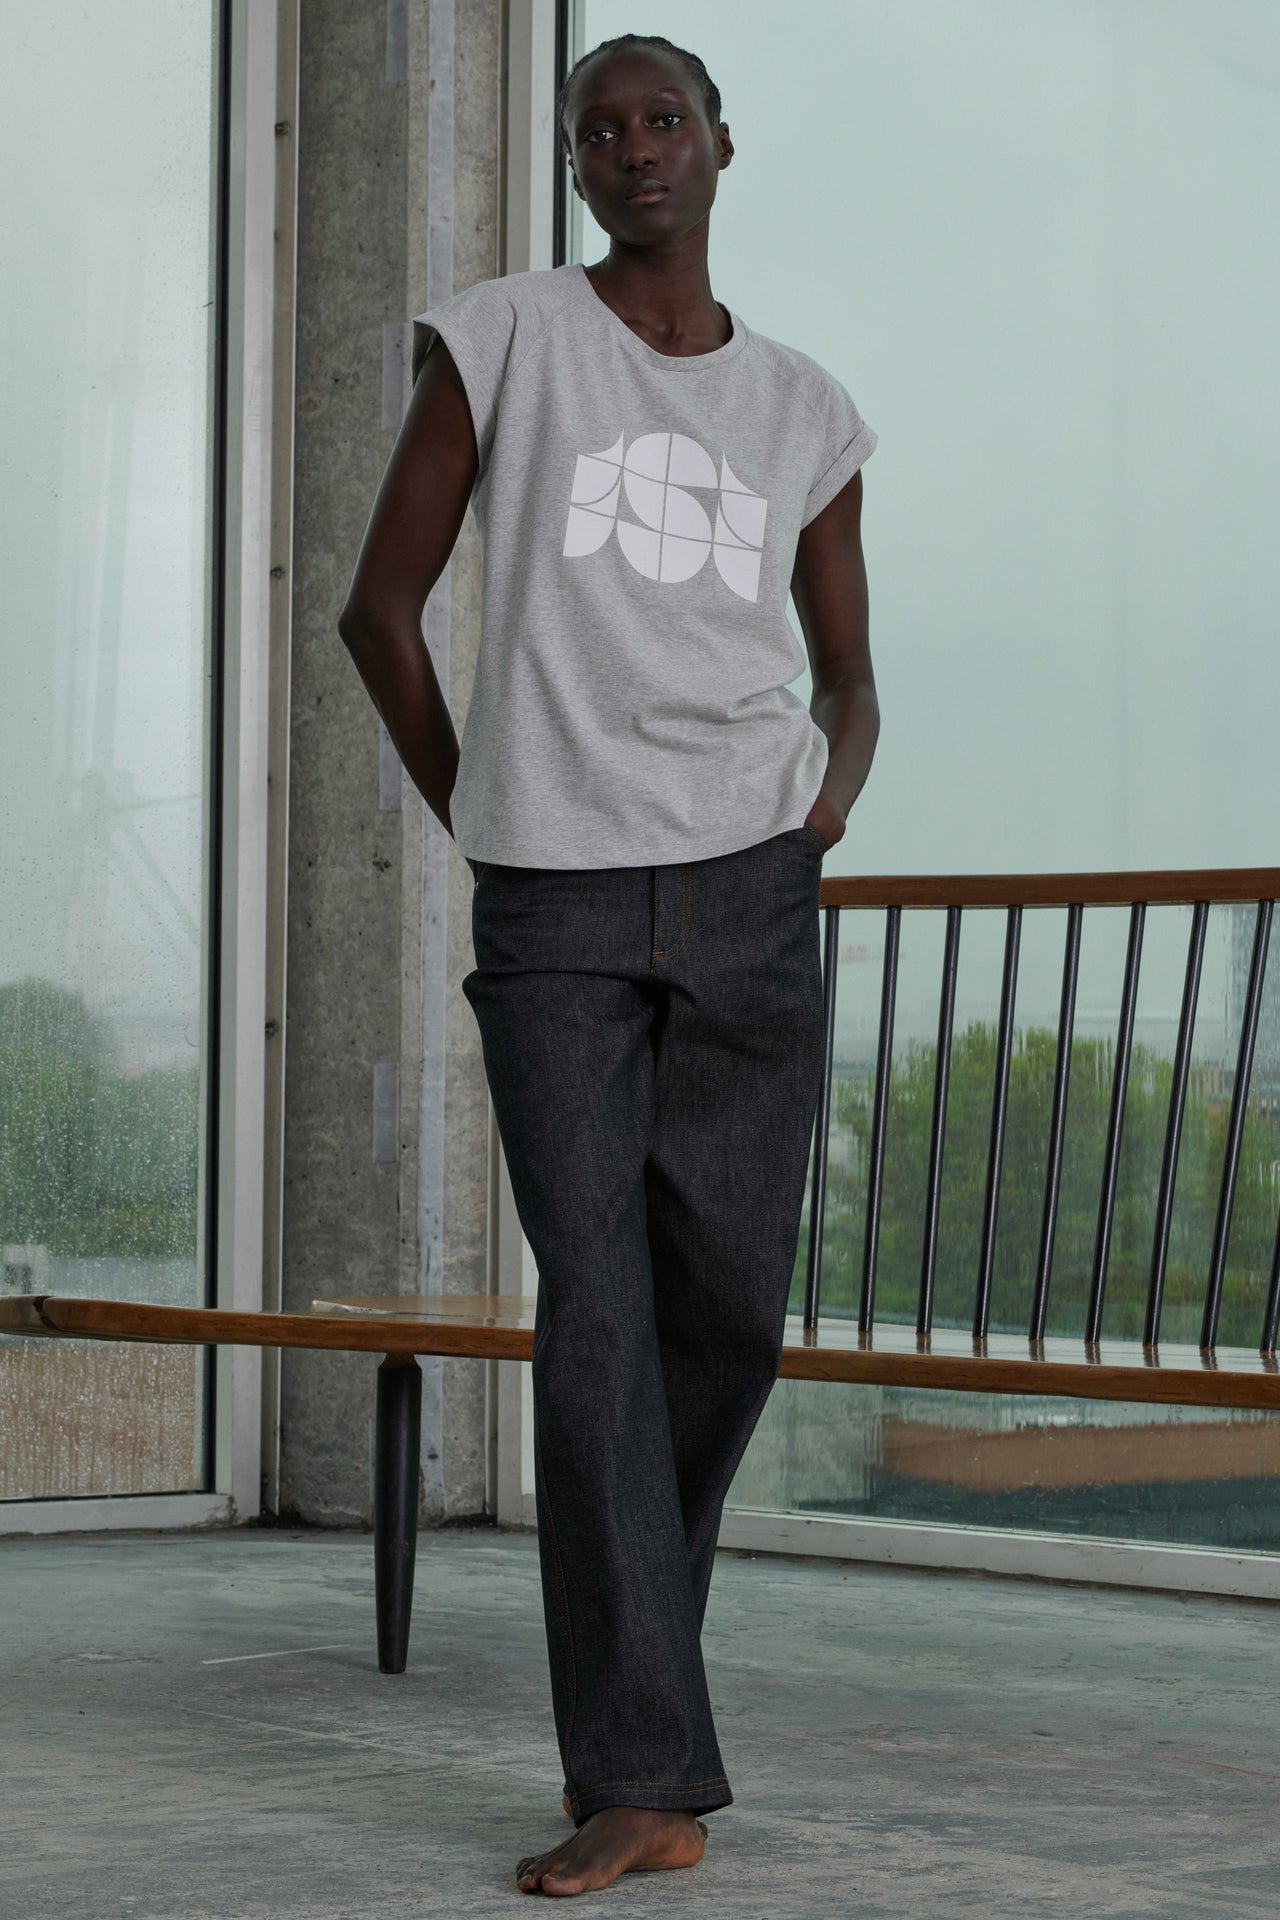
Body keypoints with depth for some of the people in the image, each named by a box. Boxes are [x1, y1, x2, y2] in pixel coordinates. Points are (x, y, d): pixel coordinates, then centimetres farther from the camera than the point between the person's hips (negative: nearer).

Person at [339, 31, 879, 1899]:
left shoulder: (805, 413, 14)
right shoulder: (497, 340, 5)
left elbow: (849, 683, 20)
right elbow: (381, 607, 7)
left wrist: (813, 839, 1)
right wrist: (484, 827, 3)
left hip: (751, 896, 3)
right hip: (554, 910, -3)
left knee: (731, 1305, 2)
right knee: (596, 1308, -11)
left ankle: (632, 1611, 31)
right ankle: (646, 1779, -11)